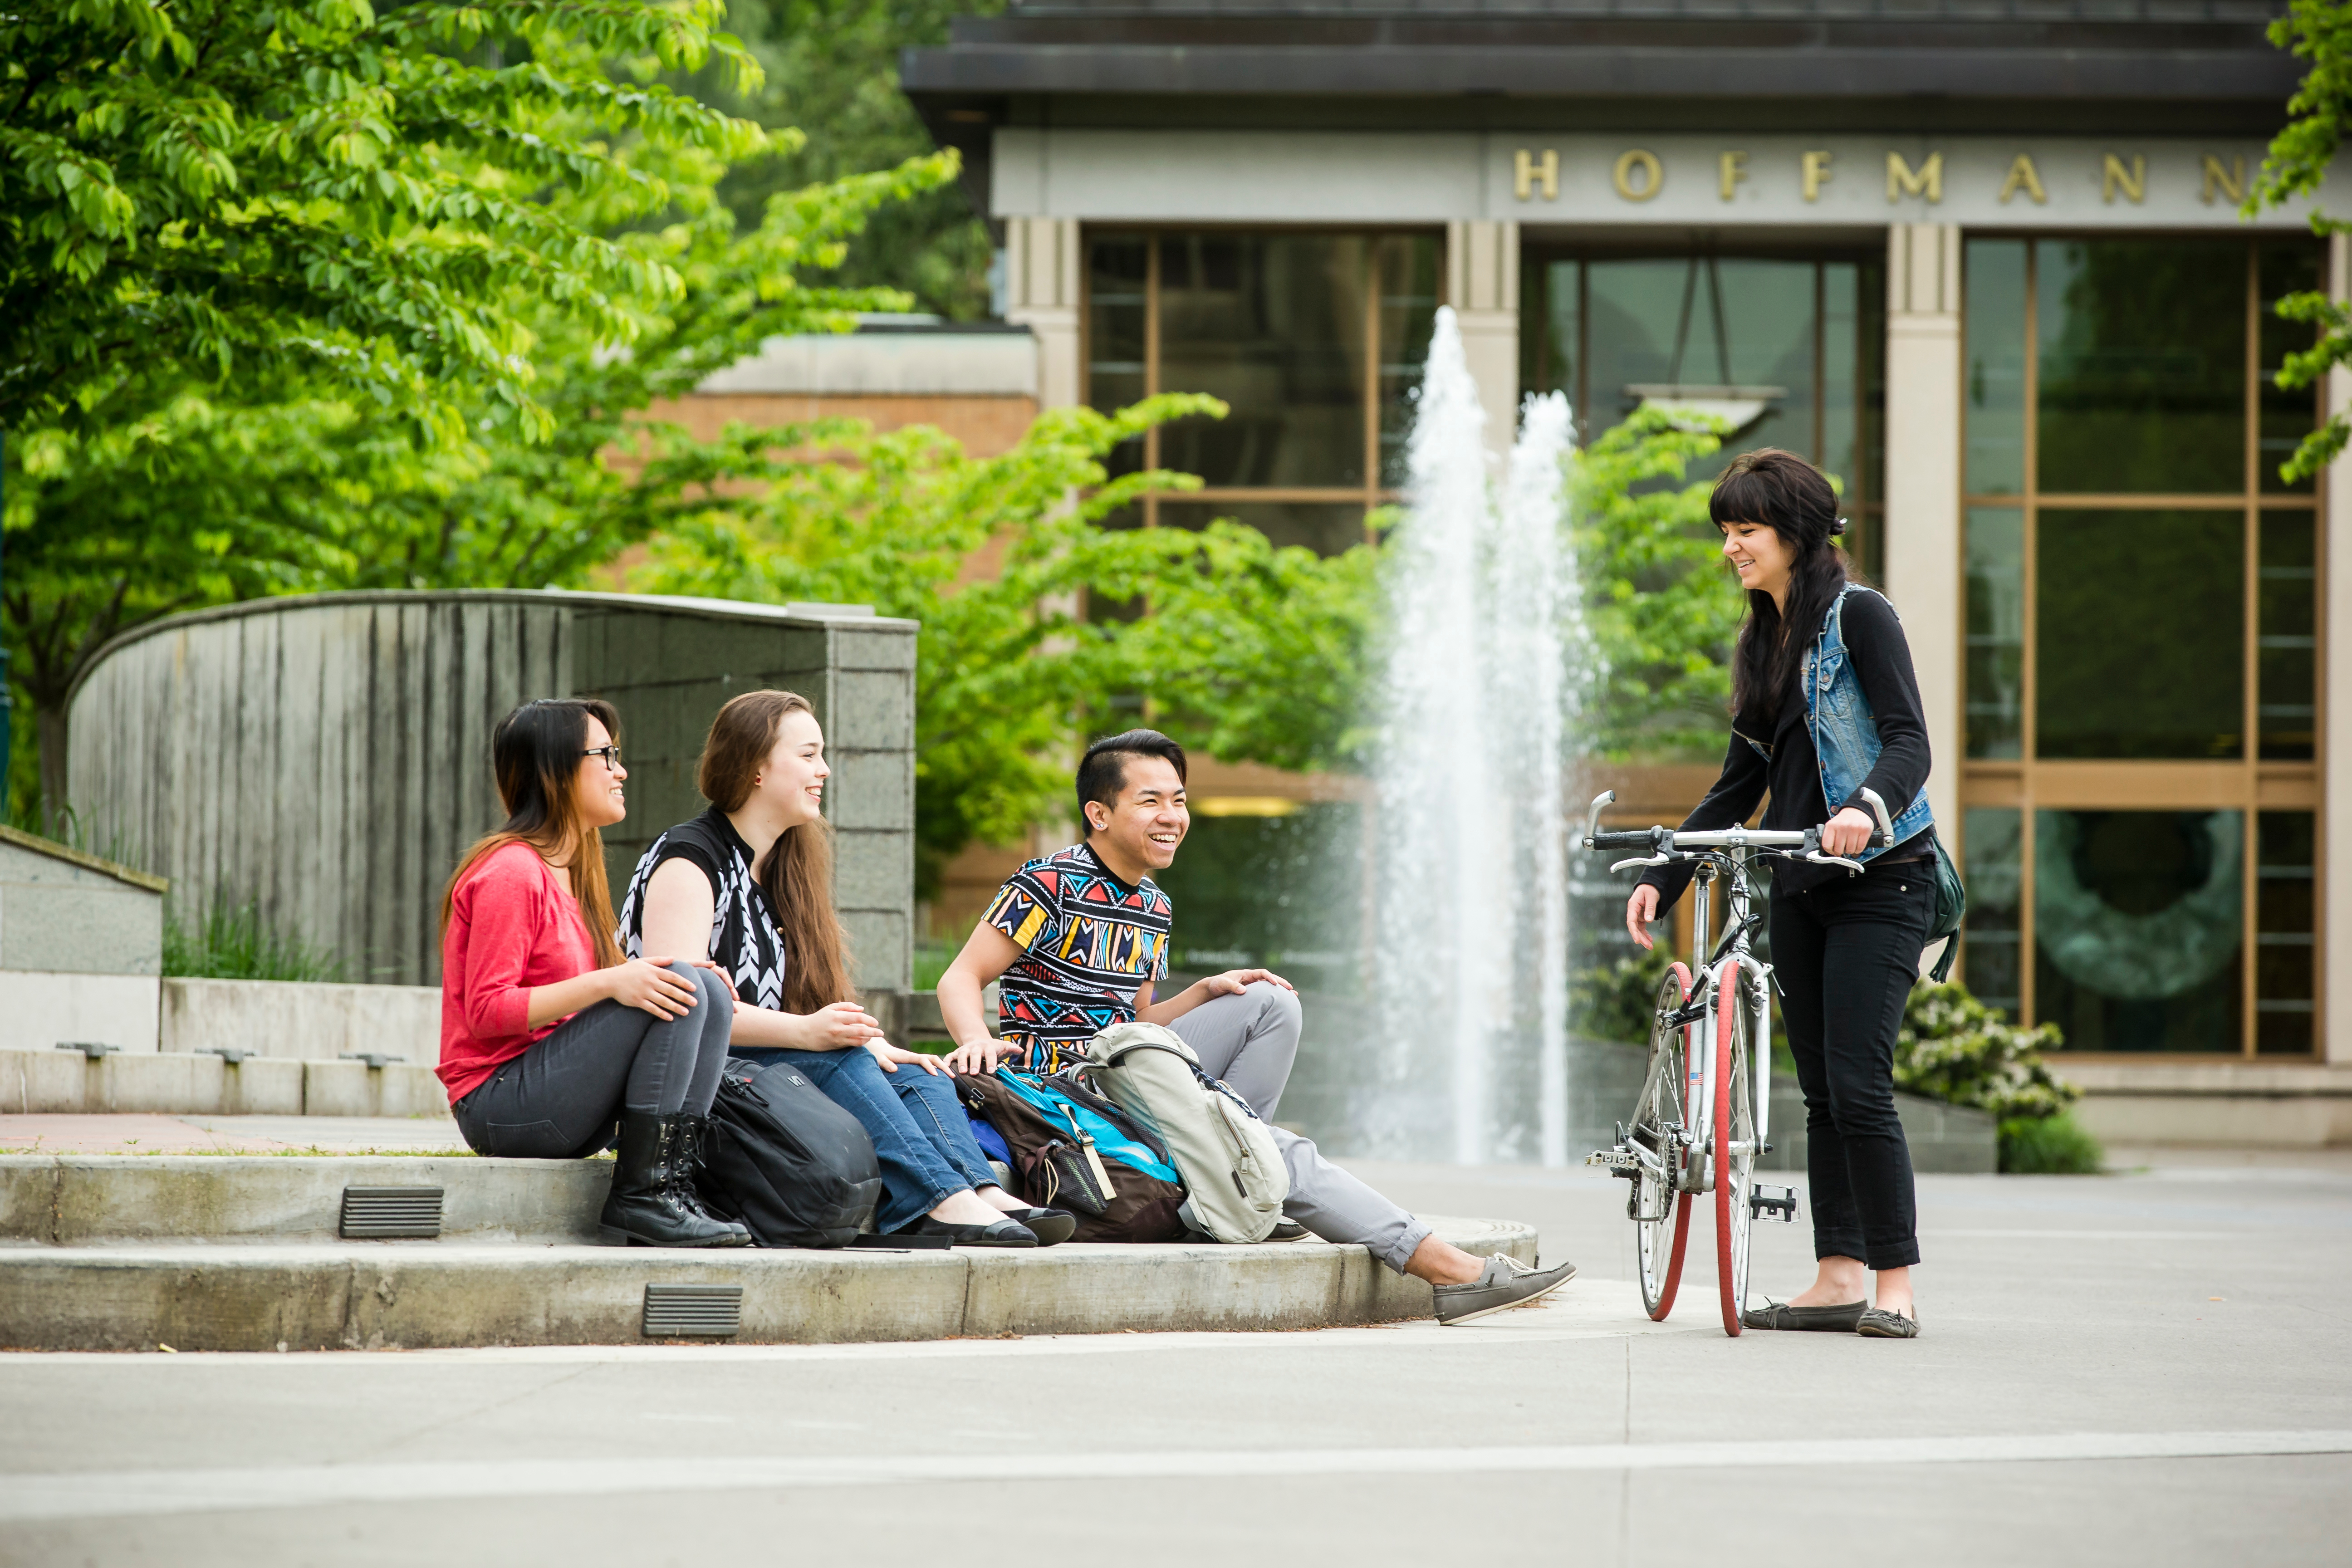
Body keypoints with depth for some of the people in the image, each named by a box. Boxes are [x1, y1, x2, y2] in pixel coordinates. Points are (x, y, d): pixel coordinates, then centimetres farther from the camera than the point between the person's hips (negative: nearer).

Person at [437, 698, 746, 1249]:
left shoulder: (571, 873, 18)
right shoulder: (511, 872, -12)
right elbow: (487, 1011, -19)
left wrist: (644, 978, -2)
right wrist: (606, 984, -26)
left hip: (557, 1109, 9)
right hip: (498, 1097, -9)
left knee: (707, 992, -2)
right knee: (681, 992, -19)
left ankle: (677, 1181, -12)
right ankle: (641, 1198, -20)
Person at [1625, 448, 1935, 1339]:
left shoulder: (1858, 615, -7)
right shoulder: (1764, 645, 16)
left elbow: (1909, 741, -16)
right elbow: (1740, 786, 17)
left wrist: (1866, 806, -36)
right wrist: (1660, 878, 9)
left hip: (1879, 877, -8)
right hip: (1799, 888, 8)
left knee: (1857, 1084, -14)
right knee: (1820, 1091, 5)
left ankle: (1895, 1289, -9)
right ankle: (1838, 1281, 7)